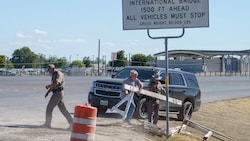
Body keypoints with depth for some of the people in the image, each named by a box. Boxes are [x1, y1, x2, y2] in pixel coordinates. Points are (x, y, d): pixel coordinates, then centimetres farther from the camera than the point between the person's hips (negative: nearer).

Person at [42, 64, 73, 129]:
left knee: (49, 107, -4)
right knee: (63, 109, 6)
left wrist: (48, 86, -18)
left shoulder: (59, 74, -13)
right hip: (56, 93, 10)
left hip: (58, 93, -10)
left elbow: (56, 83, -29)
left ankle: (47, 123, 5)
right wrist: (48, 92, 18)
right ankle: (71, 122, 4)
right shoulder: (53, 75, 19)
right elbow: (53, 85, 27)